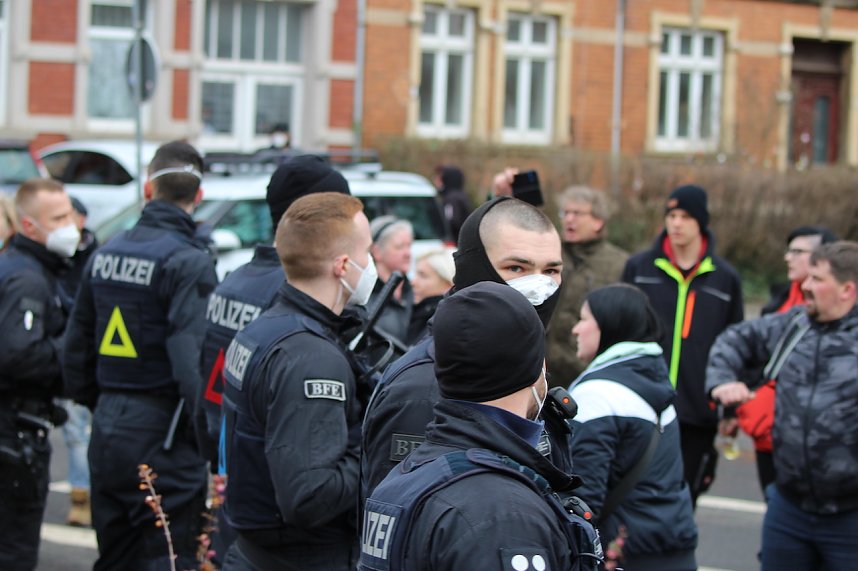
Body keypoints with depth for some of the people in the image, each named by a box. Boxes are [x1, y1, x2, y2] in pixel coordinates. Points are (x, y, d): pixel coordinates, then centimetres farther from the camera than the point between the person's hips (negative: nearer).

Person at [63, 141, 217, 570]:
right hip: (161, 437, -7)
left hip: (107, 431, 7)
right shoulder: (188, 261, -14)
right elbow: (191, 359, -23)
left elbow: (76, 347, 16)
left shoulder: (104, 255, 9)